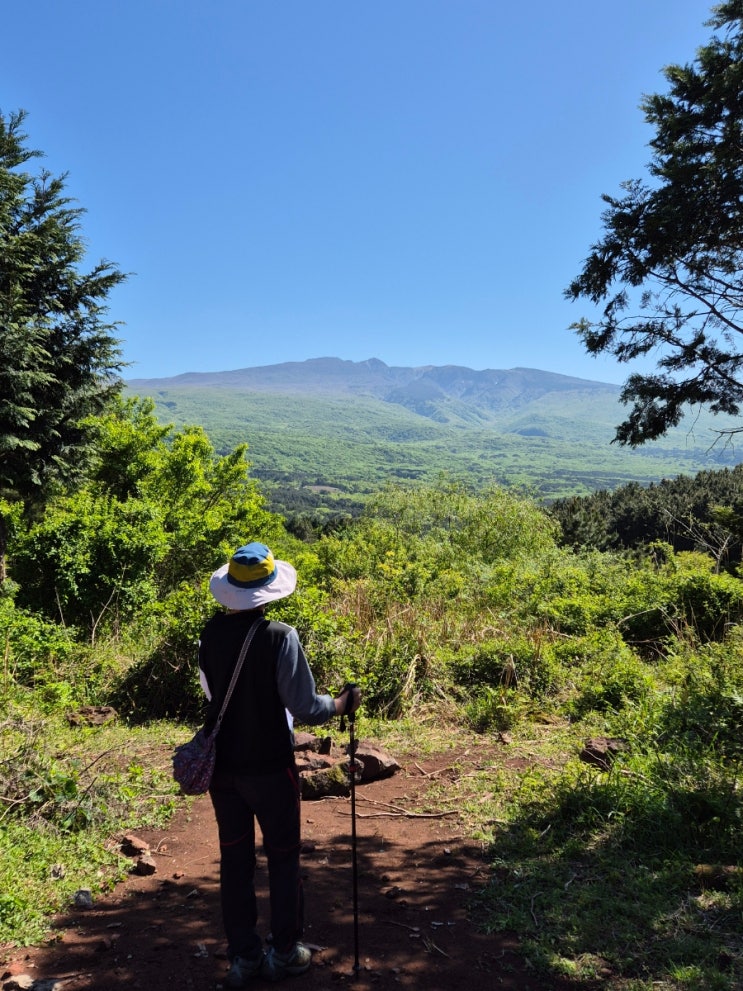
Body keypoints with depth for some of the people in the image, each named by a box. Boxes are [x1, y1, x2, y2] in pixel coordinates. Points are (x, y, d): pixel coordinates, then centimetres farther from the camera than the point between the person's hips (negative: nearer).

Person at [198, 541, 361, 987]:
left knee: (235, 858, 15)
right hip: (269, 766, -4)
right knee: (283, 857, 14)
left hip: (222, 764, 4)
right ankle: (284, 952, 26)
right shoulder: (280, 637, -20)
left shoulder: (210, 634, -5)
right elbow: (305, 708, -17)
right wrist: (344, 703, 1)